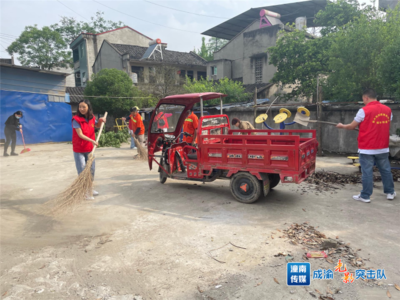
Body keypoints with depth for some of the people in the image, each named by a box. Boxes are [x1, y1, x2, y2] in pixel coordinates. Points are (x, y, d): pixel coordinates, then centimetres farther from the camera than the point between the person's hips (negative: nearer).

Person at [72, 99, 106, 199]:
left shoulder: (92, 118, 2)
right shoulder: (76, 119, -16)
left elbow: (97, 126, 22)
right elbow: (80, 135, -21)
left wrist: (100, 120, 1)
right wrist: (92, 141, -32)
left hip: (89, 149, 6)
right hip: (79, 150, -6)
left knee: (91, 169, 14)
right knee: (82, 171, 0)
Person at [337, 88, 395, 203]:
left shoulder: (364, 110, -12)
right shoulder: (387, 110, 5)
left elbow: (351, 127, -4)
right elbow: (384, 127, 17)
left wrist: (342, 126, 16)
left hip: (367, 149, -5)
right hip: (383, 148, 5)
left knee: (367, 172, 0)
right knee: (386, 170, 16)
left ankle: (365, 196, 7)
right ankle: (390, 193, 28)